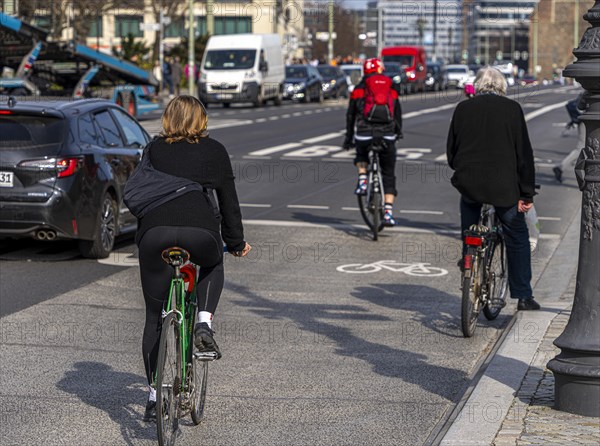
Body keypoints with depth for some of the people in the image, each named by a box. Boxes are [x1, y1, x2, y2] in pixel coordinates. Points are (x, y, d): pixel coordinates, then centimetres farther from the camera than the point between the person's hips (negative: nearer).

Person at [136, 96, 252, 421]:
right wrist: (236, 242, 28)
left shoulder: (154, 150, 20)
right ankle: (204, 324, 10)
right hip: (201, 233, -1)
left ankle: (154, 395, 12)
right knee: (213, 267, 35)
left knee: (155, 317, 12)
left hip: (154, 232, 1)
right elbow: (228, 199, 18)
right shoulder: (215, 151, 17)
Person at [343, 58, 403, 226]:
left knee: (361, 155, 34)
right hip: (387, 135, 1)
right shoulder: (391, 88, 15)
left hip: (365, 134, -1)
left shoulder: (359, 88, 11)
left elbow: (350, 115, 12)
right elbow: (398, 113, 22)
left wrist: (348, 138, 21)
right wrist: (398, 132, 38)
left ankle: (362, 181, 9)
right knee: (388, 175, 9)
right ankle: (388, 213, 1)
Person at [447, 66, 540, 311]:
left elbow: (451, 151, 11)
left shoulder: (463, 108, 5)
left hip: (468, 183, 2)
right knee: (517, 238, 13)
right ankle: (523, 296, 13)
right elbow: (524, 153, -1)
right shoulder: (512, 109, 0)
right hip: (503, 186, -2)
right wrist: (526, 194, 2)